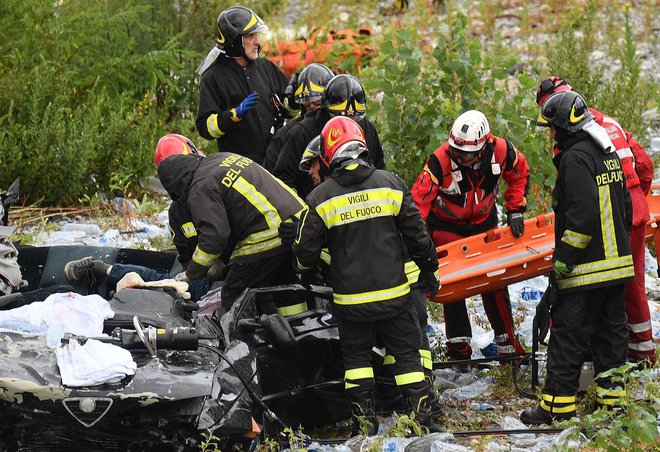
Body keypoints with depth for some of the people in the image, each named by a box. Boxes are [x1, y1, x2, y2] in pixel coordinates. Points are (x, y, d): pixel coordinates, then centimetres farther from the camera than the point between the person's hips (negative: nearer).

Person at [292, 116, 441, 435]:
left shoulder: (321, 198, -7)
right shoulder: (390, 184, -4)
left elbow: (306, 250, -2)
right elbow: (416, 234, 2)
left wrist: (304, 267, 21)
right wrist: (429, 269, 16)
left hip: (350, 297, -1)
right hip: (393, 293, 1)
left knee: (357, 355, 14)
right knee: (407, 353, 10)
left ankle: (365, 421, 12)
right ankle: (420, 419, 7)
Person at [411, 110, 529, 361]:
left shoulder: (500, 151, -24)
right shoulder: (440, 161, -33)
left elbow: (520, 174, -2)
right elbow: (418, 200, -33)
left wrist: (515, 211, -7)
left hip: (484, 222, 3)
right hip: (447, 225, -2)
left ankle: (507, 341, 16)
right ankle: (458, 343, 0)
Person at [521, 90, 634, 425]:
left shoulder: (575, 158, -17)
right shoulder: (609, 153, 12)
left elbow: (583, 215, -24)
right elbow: (625, 205, 19)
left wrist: (564, 257, -18)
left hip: (586, 269, -9)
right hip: (617, 263, 9)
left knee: (567, 337, -2)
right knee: (611, 331, 14)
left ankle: (558, 406, 2)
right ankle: (613, 399, 17)